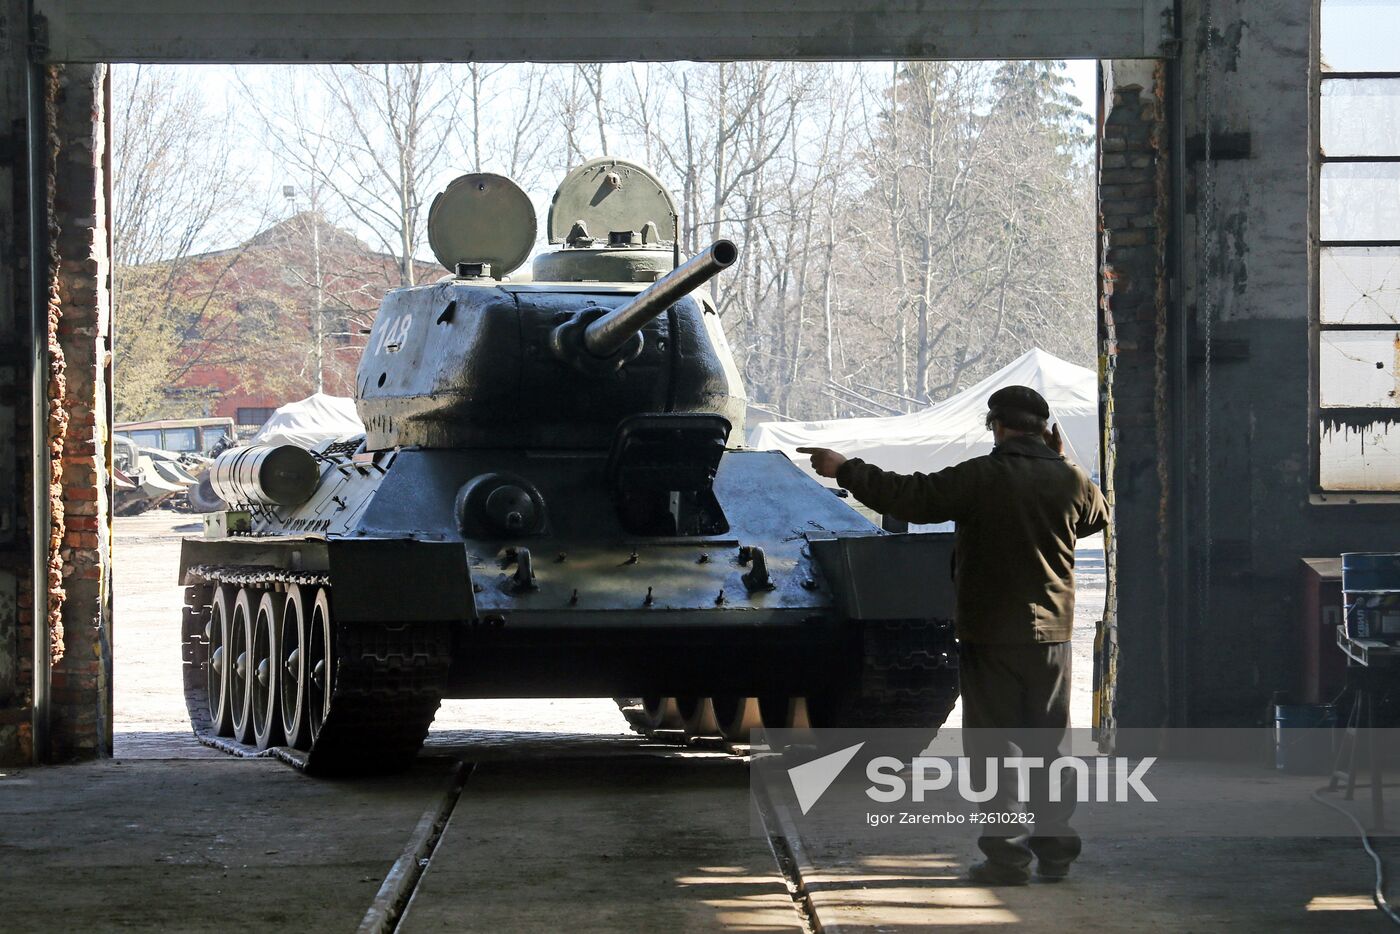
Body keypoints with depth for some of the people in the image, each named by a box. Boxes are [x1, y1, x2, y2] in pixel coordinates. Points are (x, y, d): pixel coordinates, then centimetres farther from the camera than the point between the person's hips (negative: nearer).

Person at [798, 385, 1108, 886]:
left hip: (989, 634, -4)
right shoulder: (1071, 481, 0)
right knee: (1047, 746, 12)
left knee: (989, 748, 1)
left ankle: (1004, 854, -2)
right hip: (1051, 636, 4)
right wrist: (1062, 462, 23)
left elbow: (910, 497, -12)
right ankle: (1055, 848, 13)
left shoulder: (980, 477, -13)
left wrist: (846, 469, -3)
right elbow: (1097, 516, 21)